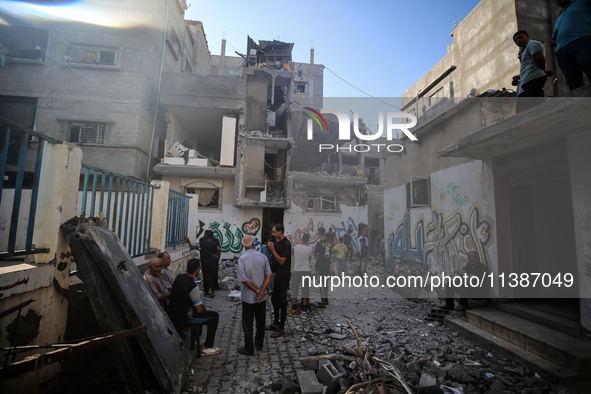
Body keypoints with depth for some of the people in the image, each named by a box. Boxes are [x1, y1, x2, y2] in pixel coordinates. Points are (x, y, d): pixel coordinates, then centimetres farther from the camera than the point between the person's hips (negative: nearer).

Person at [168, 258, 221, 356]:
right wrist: (203, 308, 5)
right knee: (214, 315, 0)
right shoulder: (193, 286, -25)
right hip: (182, 320, -9)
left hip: (171, 316, 9)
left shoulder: (178, 277, -1)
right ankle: (207, 348, 5)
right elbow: (199, 310, -21)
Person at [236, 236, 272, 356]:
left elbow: (244, 279, -18)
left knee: (247, 323, 9)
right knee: (261, 320, 18)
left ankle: (249, 349, 18)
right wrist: (262, 291, -13)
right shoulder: (262, 256, -4)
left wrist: (257, 291, -11)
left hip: (248, 296, -4)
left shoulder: (242, 259, -14)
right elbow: (269, 274, -10)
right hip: (262, 297, 4)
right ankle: (259, 344, 32)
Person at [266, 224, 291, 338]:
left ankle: (281, 328, 11)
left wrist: (272, 249, -20)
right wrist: (269, 247, 1)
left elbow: (281, 261, -22)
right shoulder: (277, 242, 9)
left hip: (283, 276, -9)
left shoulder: (286, 244, -19)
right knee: (274, 300, 18)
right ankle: (276, 323, 33)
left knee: (282, 302, 0)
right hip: (276, 275, 9)